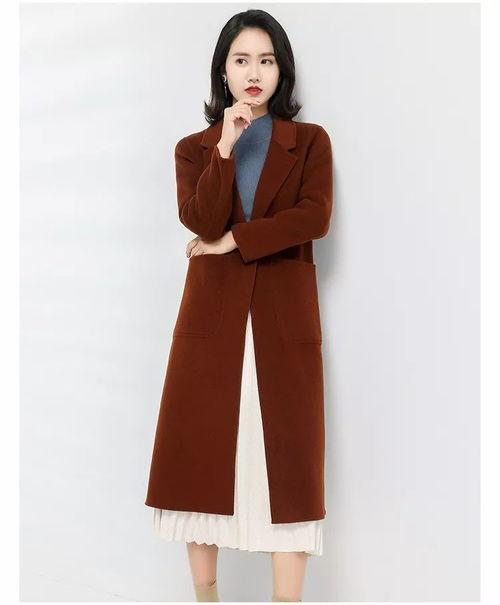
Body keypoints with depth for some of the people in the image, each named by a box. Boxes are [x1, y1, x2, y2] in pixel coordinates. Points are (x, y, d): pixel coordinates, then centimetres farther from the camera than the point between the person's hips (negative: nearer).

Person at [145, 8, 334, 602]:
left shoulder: (310, 142, 9)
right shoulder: (194, 148, 11)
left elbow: (314, 217, -8)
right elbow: (203, 222, -7)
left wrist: (235, 241, -9)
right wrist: (225, 149, -15)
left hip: (284, 315, -1)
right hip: (212, 314, 1)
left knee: (287, 455, -2)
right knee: (201, 451, 2)